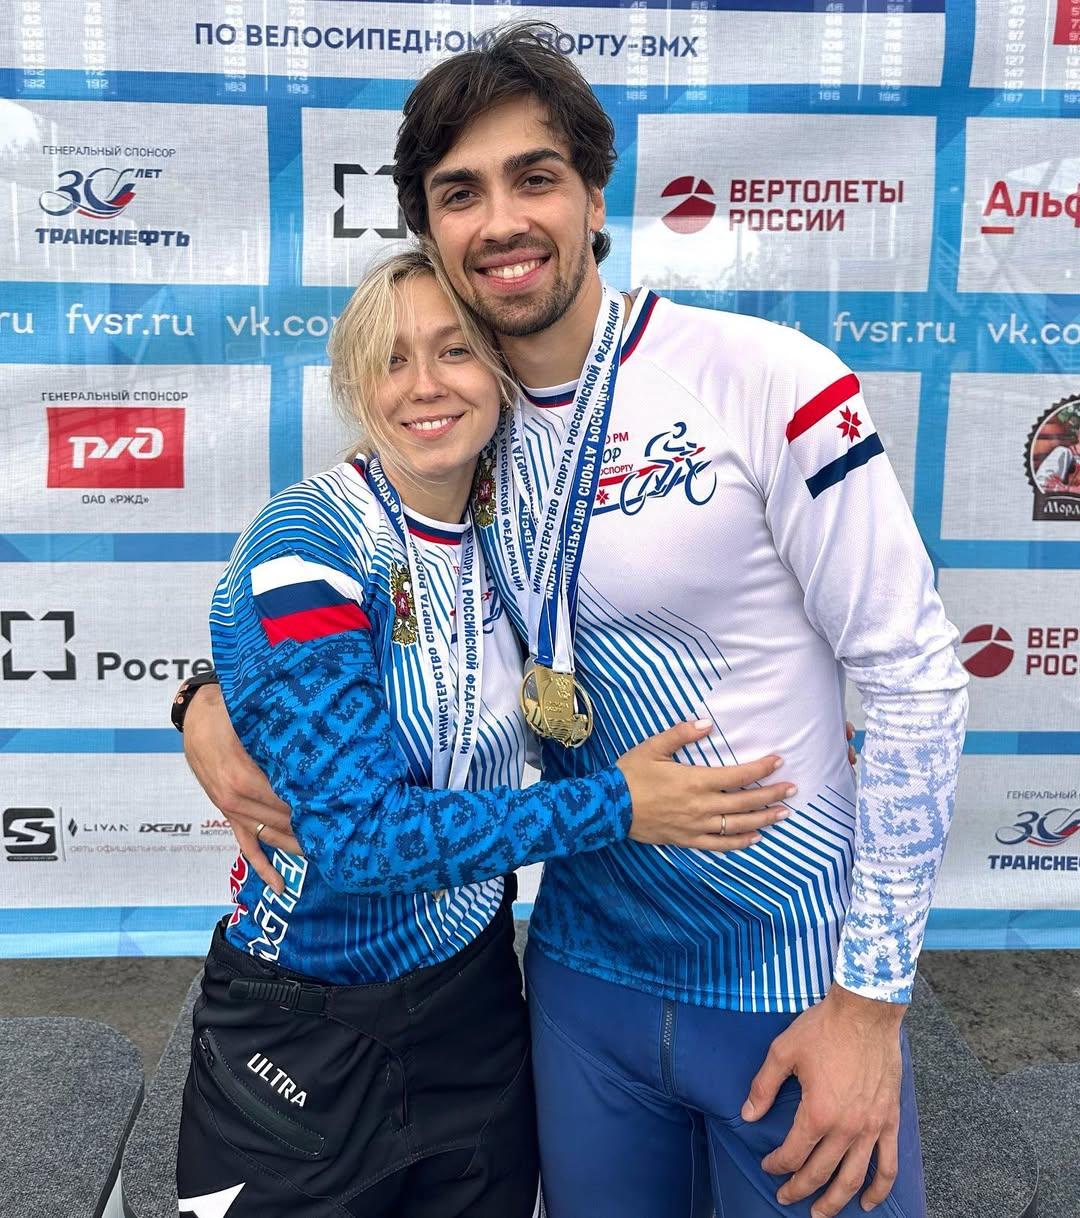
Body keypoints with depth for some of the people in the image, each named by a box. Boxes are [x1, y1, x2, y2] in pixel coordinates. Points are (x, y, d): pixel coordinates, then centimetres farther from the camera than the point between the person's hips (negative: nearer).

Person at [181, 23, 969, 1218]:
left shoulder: (766, 382, -17)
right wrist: (214, 700, -8)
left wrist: (873, 997, -13)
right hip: (586, 969, 5)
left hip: (796, 976, -4)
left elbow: (915, 678, -14)